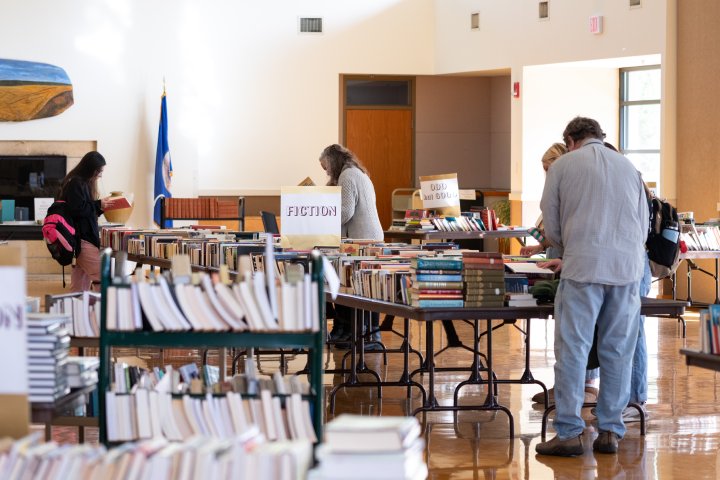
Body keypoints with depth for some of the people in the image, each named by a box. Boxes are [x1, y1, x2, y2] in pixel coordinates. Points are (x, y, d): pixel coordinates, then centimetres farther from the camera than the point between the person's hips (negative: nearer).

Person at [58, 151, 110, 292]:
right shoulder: (75, 183, -12)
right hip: (81, 238, -10)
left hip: (85, 236, 10)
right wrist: (98, 205, -12)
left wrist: (100, 206, 9)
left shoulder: (84, 182, 19)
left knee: (81, 288, 7)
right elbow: (76, 210, -20)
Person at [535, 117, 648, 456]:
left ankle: (568, 433, -3)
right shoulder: (628, 167, 16)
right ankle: (610, 431, 10)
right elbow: (644, 226, 19)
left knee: (572, 350, -1)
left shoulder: (563, 165, 6)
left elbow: (551, 228, 8)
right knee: (618, 351, 8)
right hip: (628, 267, 4)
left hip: (583, 265, -3)